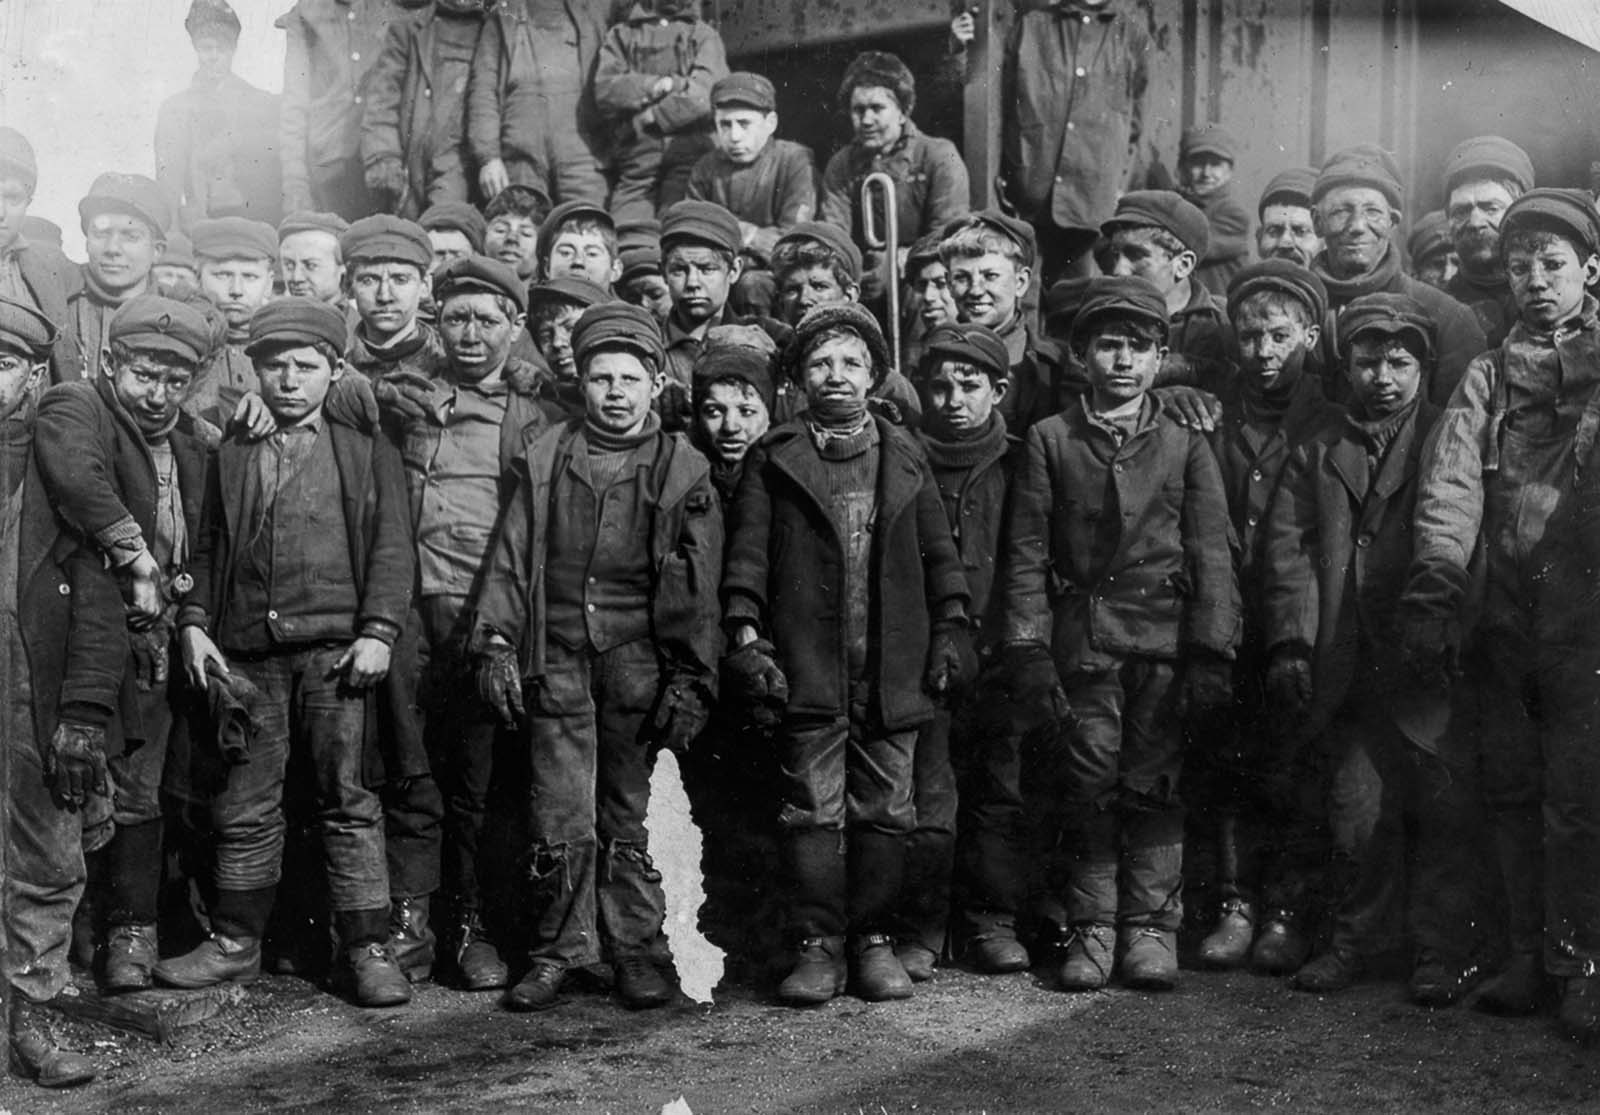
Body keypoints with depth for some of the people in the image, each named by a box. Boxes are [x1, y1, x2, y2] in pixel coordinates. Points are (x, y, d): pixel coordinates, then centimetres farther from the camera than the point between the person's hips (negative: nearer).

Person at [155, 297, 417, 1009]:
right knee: (245, 807, 8)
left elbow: (391, 549, 1)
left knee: (348, 801, -2)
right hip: (247, 652, 3)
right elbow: (208, 549, 17)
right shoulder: (230, 455, 16)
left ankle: (367, 949, 3)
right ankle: (234, 943, 20)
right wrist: (194, 623, 3)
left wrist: (377, 631, -10)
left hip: (335, 648, -3)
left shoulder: (368, 454, 8)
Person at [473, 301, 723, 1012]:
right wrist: (496, 643, 0)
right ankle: (557, 952, 13)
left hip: (639, 665, -1)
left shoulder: (683, 472, 5)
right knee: (559, 820, 1)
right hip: (556, 660, 1)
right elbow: (511, 558, 10)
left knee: (628, 815, 4)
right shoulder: (546, 459, 11)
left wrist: (690, 681, -3)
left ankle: (637, 952, 14)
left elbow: (696, 589, 2)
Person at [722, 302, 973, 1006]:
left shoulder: (904, 458, 15)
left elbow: (938, 552, 14)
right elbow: (747, 555, 3)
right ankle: (817, 944, 5)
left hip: (893, 666, 2)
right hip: (806, 666, -2)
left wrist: (950, 630, 5)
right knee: (812, 810, -1)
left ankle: (873, 941, 13)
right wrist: (746, 637, -6)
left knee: (885, 811, 4)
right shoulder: (773, 460, 8)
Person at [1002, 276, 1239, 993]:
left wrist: (1213, 652, -4)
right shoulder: (1050, 440, 9)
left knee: (1155, 786, 1)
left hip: (1165, 640, 0)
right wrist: (1029, 650, -5)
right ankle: (1091, 930, 9)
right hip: (1082, 639, 0)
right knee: (1088, 785, 1)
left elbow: (1211, 554, 5)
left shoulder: (1186, 446, 10)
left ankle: (1151, 928, 8)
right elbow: (1027, 552, 4)